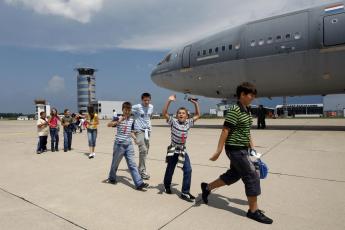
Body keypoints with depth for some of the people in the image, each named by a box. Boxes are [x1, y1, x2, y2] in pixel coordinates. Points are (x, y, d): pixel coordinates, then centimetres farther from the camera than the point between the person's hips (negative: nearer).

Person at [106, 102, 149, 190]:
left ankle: (139, 183, -3)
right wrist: (118, 121, -40)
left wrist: (136, 138, 1)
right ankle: (112, 178, 38)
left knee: (132, 164, 0)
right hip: (119, 144, -3)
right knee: (115, 163, 14)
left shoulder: (132, 120, 6)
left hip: (129, 144, 3)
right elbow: (108, 125, -25)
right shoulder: (118, 118, -8)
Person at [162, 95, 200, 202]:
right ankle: (167, 186, 41)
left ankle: (185, 192, 2)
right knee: (170, 170, 14)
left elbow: (198, 115, 6)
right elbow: (164, 113, -22)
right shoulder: (173, 121, -11)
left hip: (183, 151, 3)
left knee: (188, 170, -8)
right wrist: (169, 101, -30)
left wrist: (195, 103, -3)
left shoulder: (188, 123, 1)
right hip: (173, 150, -3)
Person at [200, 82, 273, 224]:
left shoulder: (246, 111, 12)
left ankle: (207, 187, 32)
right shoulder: (234, 110, -17)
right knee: (252, 176, -2)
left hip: (241, 149, 10)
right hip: (235, 149, -10)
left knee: (233, 175, 18)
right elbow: (225, 131, -20)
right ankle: (253, 211, 14)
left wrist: (252, 148, 18)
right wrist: (218, 151, -21)